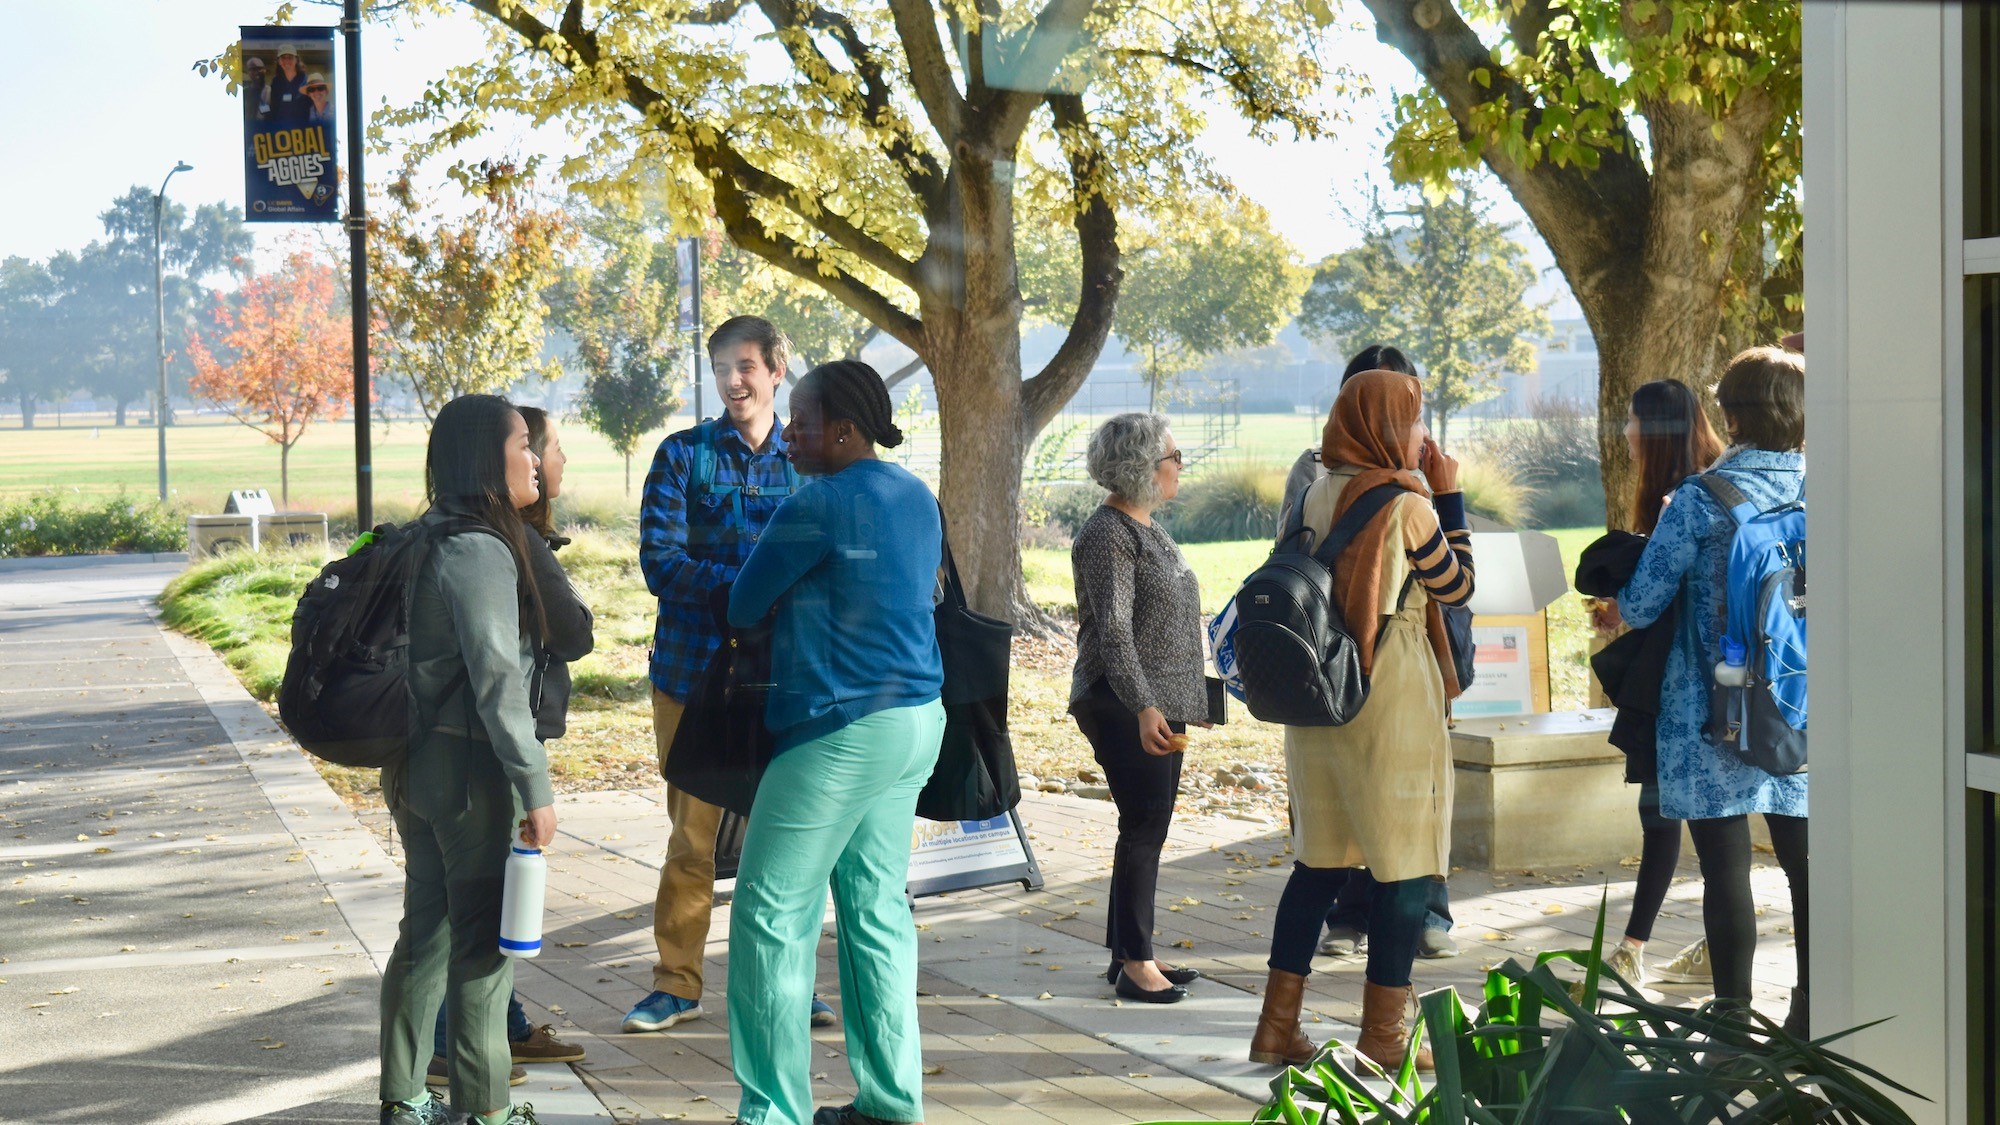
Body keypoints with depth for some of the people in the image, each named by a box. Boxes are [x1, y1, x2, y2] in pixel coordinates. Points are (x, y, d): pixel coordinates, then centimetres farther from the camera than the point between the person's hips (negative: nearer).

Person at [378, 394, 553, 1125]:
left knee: (427, 929, 14)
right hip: (469, 765, -9)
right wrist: (536, 787, -19)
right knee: (483, 940, 1)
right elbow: (496, 680, -21)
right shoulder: (481, 551, -17)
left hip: (416, 762, 9)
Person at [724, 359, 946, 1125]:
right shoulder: (918, 500, 9)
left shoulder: (818, 508, -15)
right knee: (877, 905, 13)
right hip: (917, 717, 9)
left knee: (773, 915, -2)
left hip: (842, 730, -9)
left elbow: (743, 607, -5)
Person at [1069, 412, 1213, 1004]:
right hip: (1124, 709, -9)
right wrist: (1143, 706, -28)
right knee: (1143, 827, -7)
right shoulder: (1108, 534, -15)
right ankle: (1133, 962, -1)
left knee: (1147, 828, 12)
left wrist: (1191, 697, 24)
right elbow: (1112, 631, -22)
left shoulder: (1149, 529, 15)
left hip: (1161, 706, 9)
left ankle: (1131, 951, 19)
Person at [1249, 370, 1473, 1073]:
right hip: (1392, 704, -7)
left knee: (1318, 860, 13)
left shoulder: (1314, 497, 5)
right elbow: (1458, 587, -1)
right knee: (1405, 865, 4)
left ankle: (1278, 1025, 14)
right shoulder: (1407, 506, -13)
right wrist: (1448, 495, 5)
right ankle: (1384, 1036, 8)